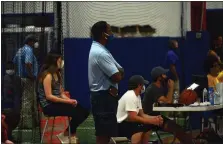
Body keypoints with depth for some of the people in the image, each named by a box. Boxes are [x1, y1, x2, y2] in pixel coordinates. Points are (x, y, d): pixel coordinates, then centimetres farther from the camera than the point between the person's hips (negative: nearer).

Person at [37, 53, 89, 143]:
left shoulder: (57, 74, 15)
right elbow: (49, 96, -20)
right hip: (49, 106, -9)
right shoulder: (47, 76, -13)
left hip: (57, 103, 9)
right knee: (76, 113, -24)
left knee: (84, 111, -7)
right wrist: (67, 101, -20)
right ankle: (66, 135, -5)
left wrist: (70, 100, -6)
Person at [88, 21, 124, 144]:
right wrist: (119, 73, 2)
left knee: (104, 134, 14)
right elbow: (117, 77, -22)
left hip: (103, 96, 11)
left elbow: (121, 71, 13)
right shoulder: (100, 53, -18)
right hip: (104, 97, -11)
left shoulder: (98, 50, 15)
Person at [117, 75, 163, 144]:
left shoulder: (137, 96, 13)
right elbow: (133, 117, -26)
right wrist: (151, 121, -23)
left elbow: (141, 114, 12)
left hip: (127, 122, 11)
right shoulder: (130, 96, -20)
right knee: (139, 128, -31)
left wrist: (155, 118, -4)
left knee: (147, 126, 15)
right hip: (120, 126, -11)